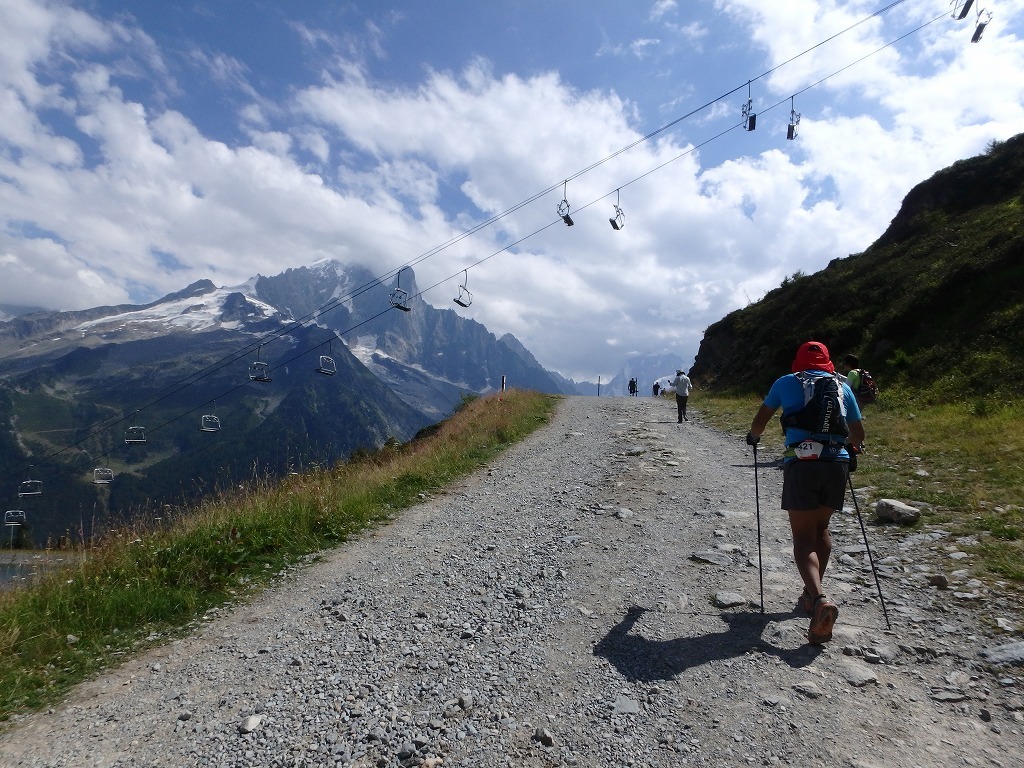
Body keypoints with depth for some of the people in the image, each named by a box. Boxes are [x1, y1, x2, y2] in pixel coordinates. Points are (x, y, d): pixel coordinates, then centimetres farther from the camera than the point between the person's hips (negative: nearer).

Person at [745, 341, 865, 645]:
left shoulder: (787, 382, 10)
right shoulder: (842, 386, 17)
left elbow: (760, 421, 18)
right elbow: (858, 433, 24)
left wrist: (753, 438, 39)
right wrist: (854, 448, 46)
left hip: (801, 463, -3)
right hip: (837, 463, 4)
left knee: (803, 538, -2)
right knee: (821, 529, 22)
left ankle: (820, 599, -23)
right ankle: (813, 593, 26)